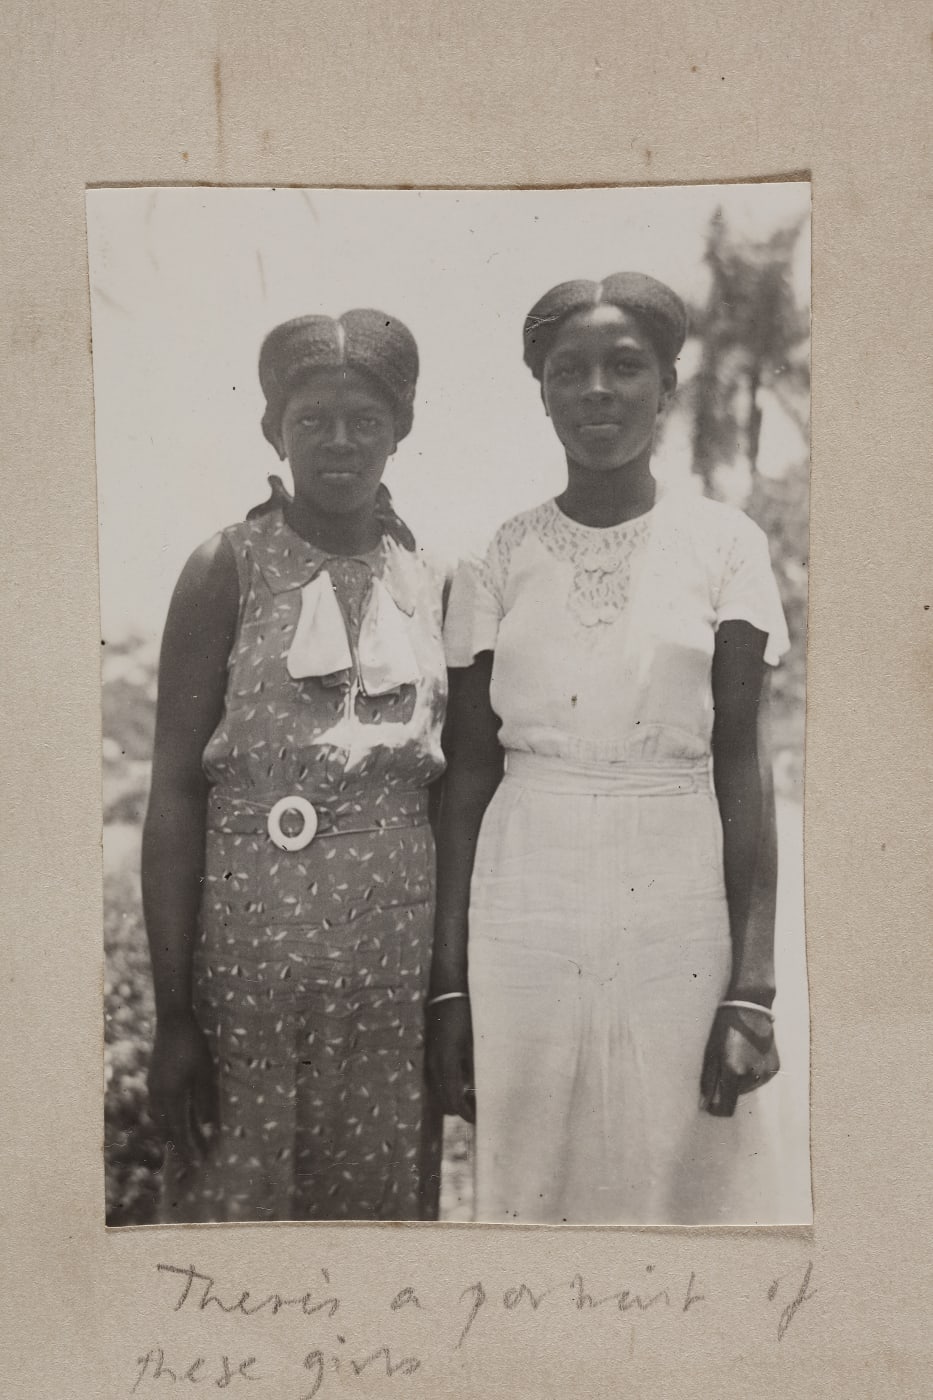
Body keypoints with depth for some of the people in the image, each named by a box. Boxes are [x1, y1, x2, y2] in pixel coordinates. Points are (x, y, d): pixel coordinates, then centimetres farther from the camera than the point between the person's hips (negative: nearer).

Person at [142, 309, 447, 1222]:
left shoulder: (431, 579, 8)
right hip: (255, 935, -3)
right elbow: (174, 792, -7)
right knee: (237, 1193, 4)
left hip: (399, 950, 4)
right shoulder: (230, 569, -4)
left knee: (384, 1193, 10)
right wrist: (172, 1013, -12)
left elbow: (446, 787, 12)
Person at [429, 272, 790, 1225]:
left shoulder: (724, 545, -1)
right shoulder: (499, 559, 3)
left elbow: (742, 769, -3)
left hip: (678, 913, -1)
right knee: (529, 1179, 10)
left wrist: (754, 985, -8)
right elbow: (468, 773, 3)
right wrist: (448, 983, 1)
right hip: (524, 919, 1)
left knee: (678, 1180, 8)